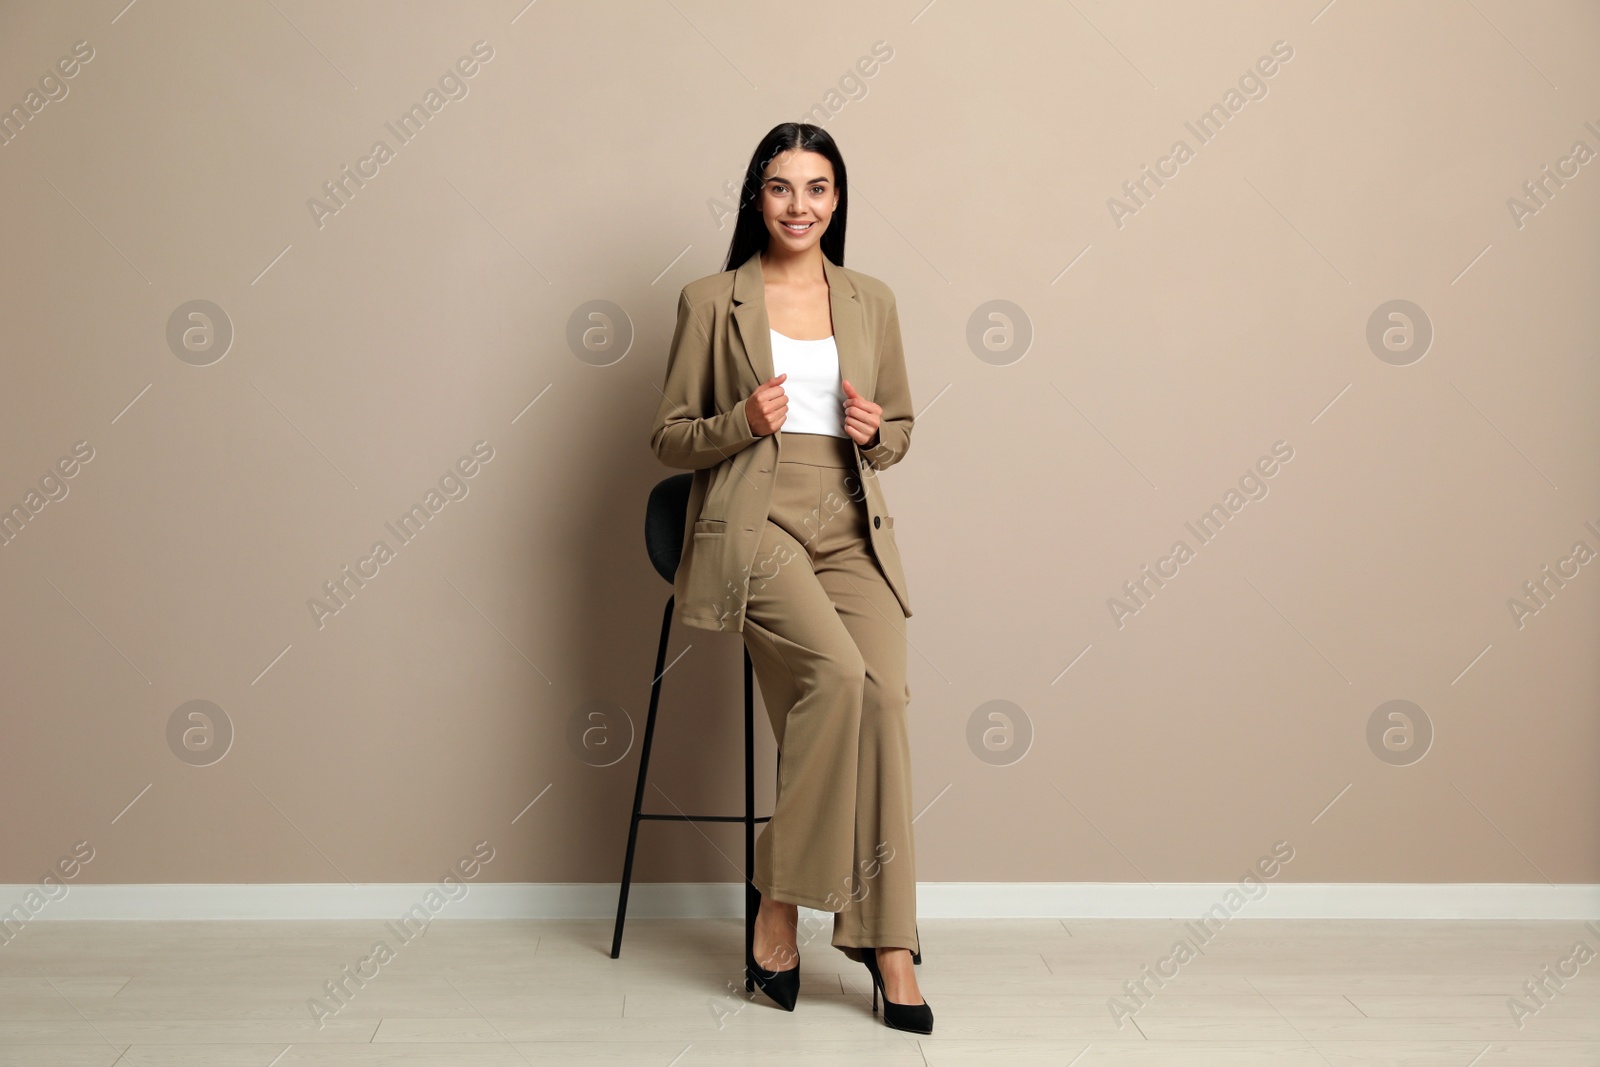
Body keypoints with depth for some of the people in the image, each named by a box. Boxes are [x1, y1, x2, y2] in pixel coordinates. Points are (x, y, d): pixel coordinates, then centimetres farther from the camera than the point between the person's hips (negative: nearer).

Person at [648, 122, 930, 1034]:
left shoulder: (872, 301, 15)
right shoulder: (712, 302, 6)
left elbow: (900, 431, 22)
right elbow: (668, 437, 8)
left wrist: (876, 431, -2)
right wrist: (742, 423, -11)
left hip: (853, 530, 3)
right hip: (753, 525, -3)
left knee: (886, 698, -19)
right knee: (839, 674, -28)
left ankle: (888, 942, -9)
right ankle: (780, 906, -10)